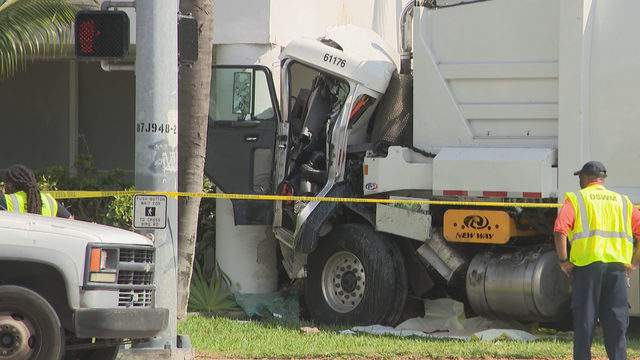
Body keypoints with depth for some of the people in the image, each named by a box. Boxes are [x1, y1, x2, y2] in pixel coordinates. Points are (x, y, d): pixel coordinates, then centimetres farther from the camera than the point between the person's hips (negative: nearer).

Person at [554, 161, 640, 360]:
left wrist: (563, 260, -5)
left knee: (584, 320, 4)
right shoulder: (622, 202, 17)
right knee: (617, 320, 4)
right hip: (618, 266, 3)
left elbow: (560, 230, -12)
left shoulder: (576, 199, 5)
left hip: (587, 264, -3)